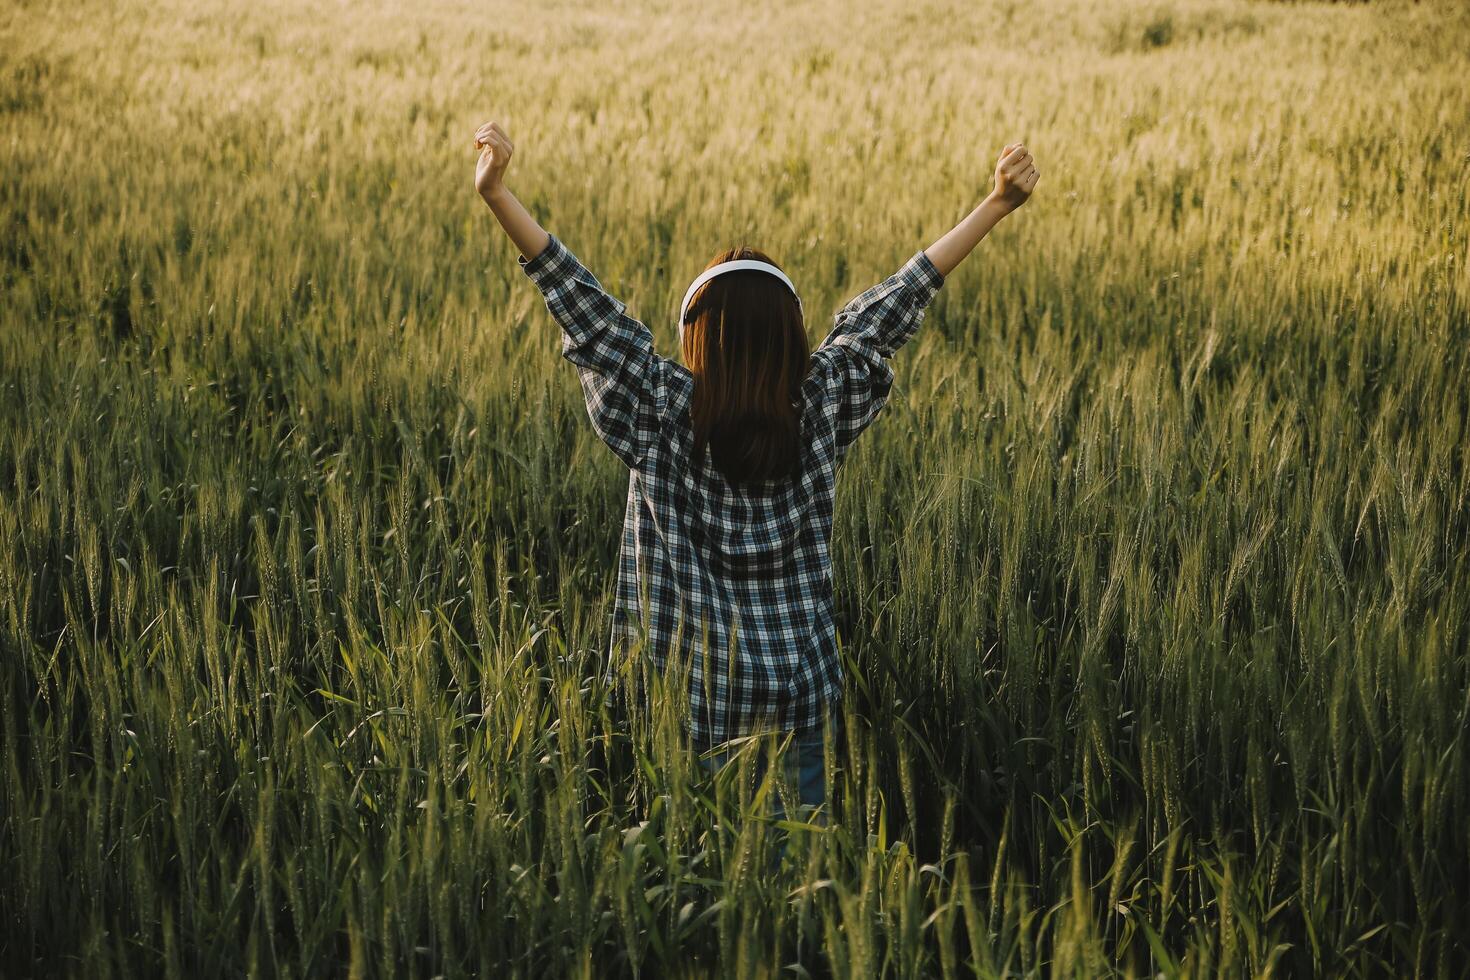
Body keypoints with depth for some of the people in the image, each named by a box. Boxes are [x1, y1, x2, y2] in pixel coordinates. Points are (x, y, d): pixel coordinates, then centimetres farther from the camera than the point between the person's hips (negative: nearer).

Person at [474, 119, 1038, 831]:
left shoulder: (665, 413, -11)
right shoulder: (818, 410, -6)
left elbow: (583, 306, -15)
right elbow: (892, 306, -3)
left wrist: (497, 196, -18)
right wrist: (998, 205, 2)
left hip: (686, 707, -2)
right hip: (800, 710, 2)